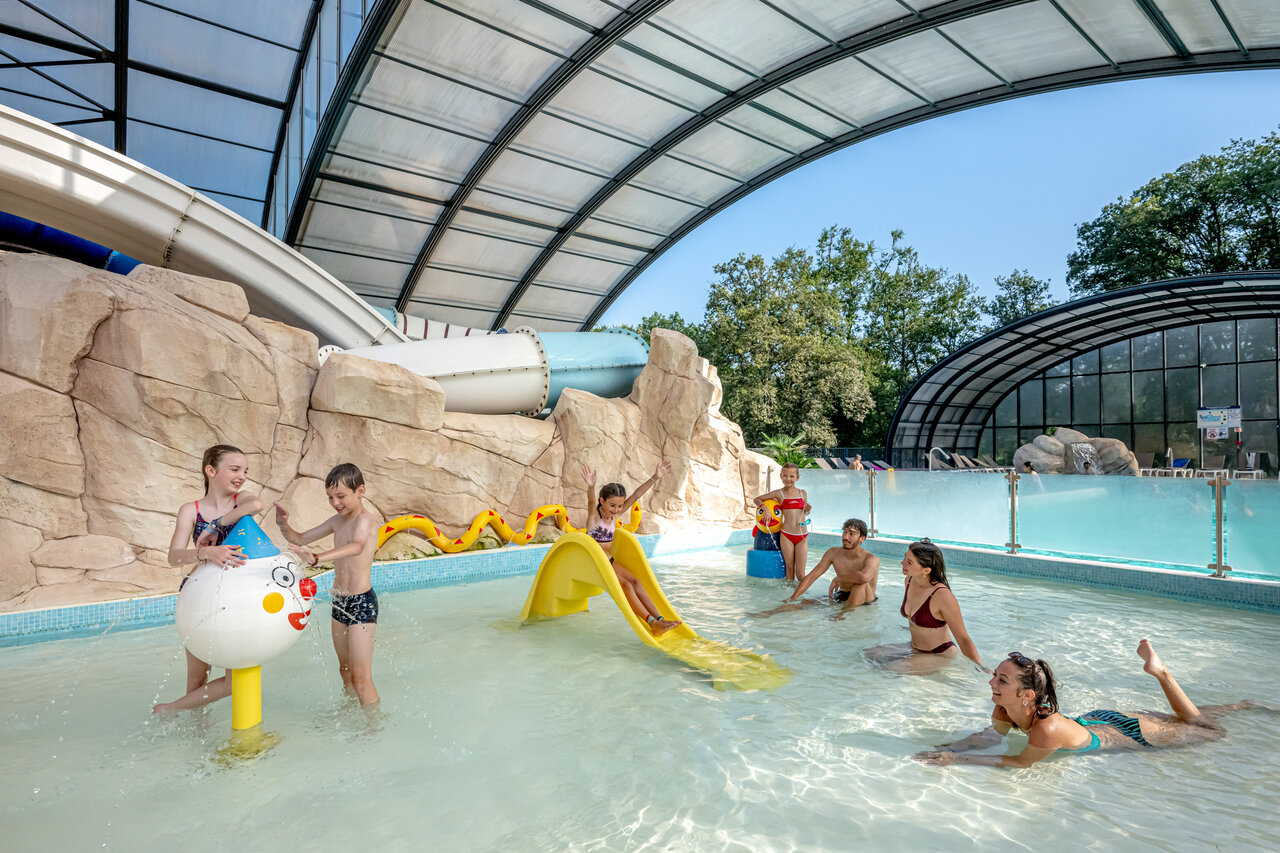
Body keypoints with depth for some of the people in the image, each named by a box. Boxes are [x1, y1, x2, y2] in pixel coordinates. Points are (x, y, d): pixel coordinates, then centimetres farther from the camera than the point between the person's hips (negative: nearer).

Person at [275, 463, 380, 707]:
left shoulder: (366, 519, -16)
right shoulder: (337, 521, 10)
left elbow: (357, 546, -38)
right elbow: (300, 539, 18)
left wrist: (316, 558, -52)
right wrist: (283, 525, -4)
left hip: (363, 603, -8)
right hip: (339, 602, 8)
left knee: (361, 677, -7)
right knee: (345, 671, 19)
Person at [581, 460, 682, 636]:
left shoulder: (615, 514, 4)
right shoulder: (594, 515, -13)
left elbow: (635, 496, -5)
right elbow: (591, 501, -37)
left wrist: (655, 478, -13)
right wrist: (591, 486, -60)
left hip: (610, 562, 7)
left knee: (635, 582, -12)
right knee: (625, 585, -22)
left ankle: (659, 619, -19)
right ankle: (652, 623, -25)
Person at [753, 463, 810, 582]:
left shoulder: (802, 493, 10)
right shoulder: (779, 493, 2)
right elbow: (757, 499, 8)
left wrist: (807, 509, 0)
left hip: (802, 536, 2)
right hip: (786, 535, -2)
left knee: (800, 573, 0)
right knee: (790, 569, 5)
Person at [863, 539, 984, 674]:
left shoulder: (942, 595, -27)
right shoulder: (909, 581, -3)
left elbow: (963, 639, -21)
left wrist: (981, 668, -23)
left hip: (941, 656, -8)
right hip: (914, 650, 8)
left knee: (892, 668, -24)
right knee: (870, 654, 1)